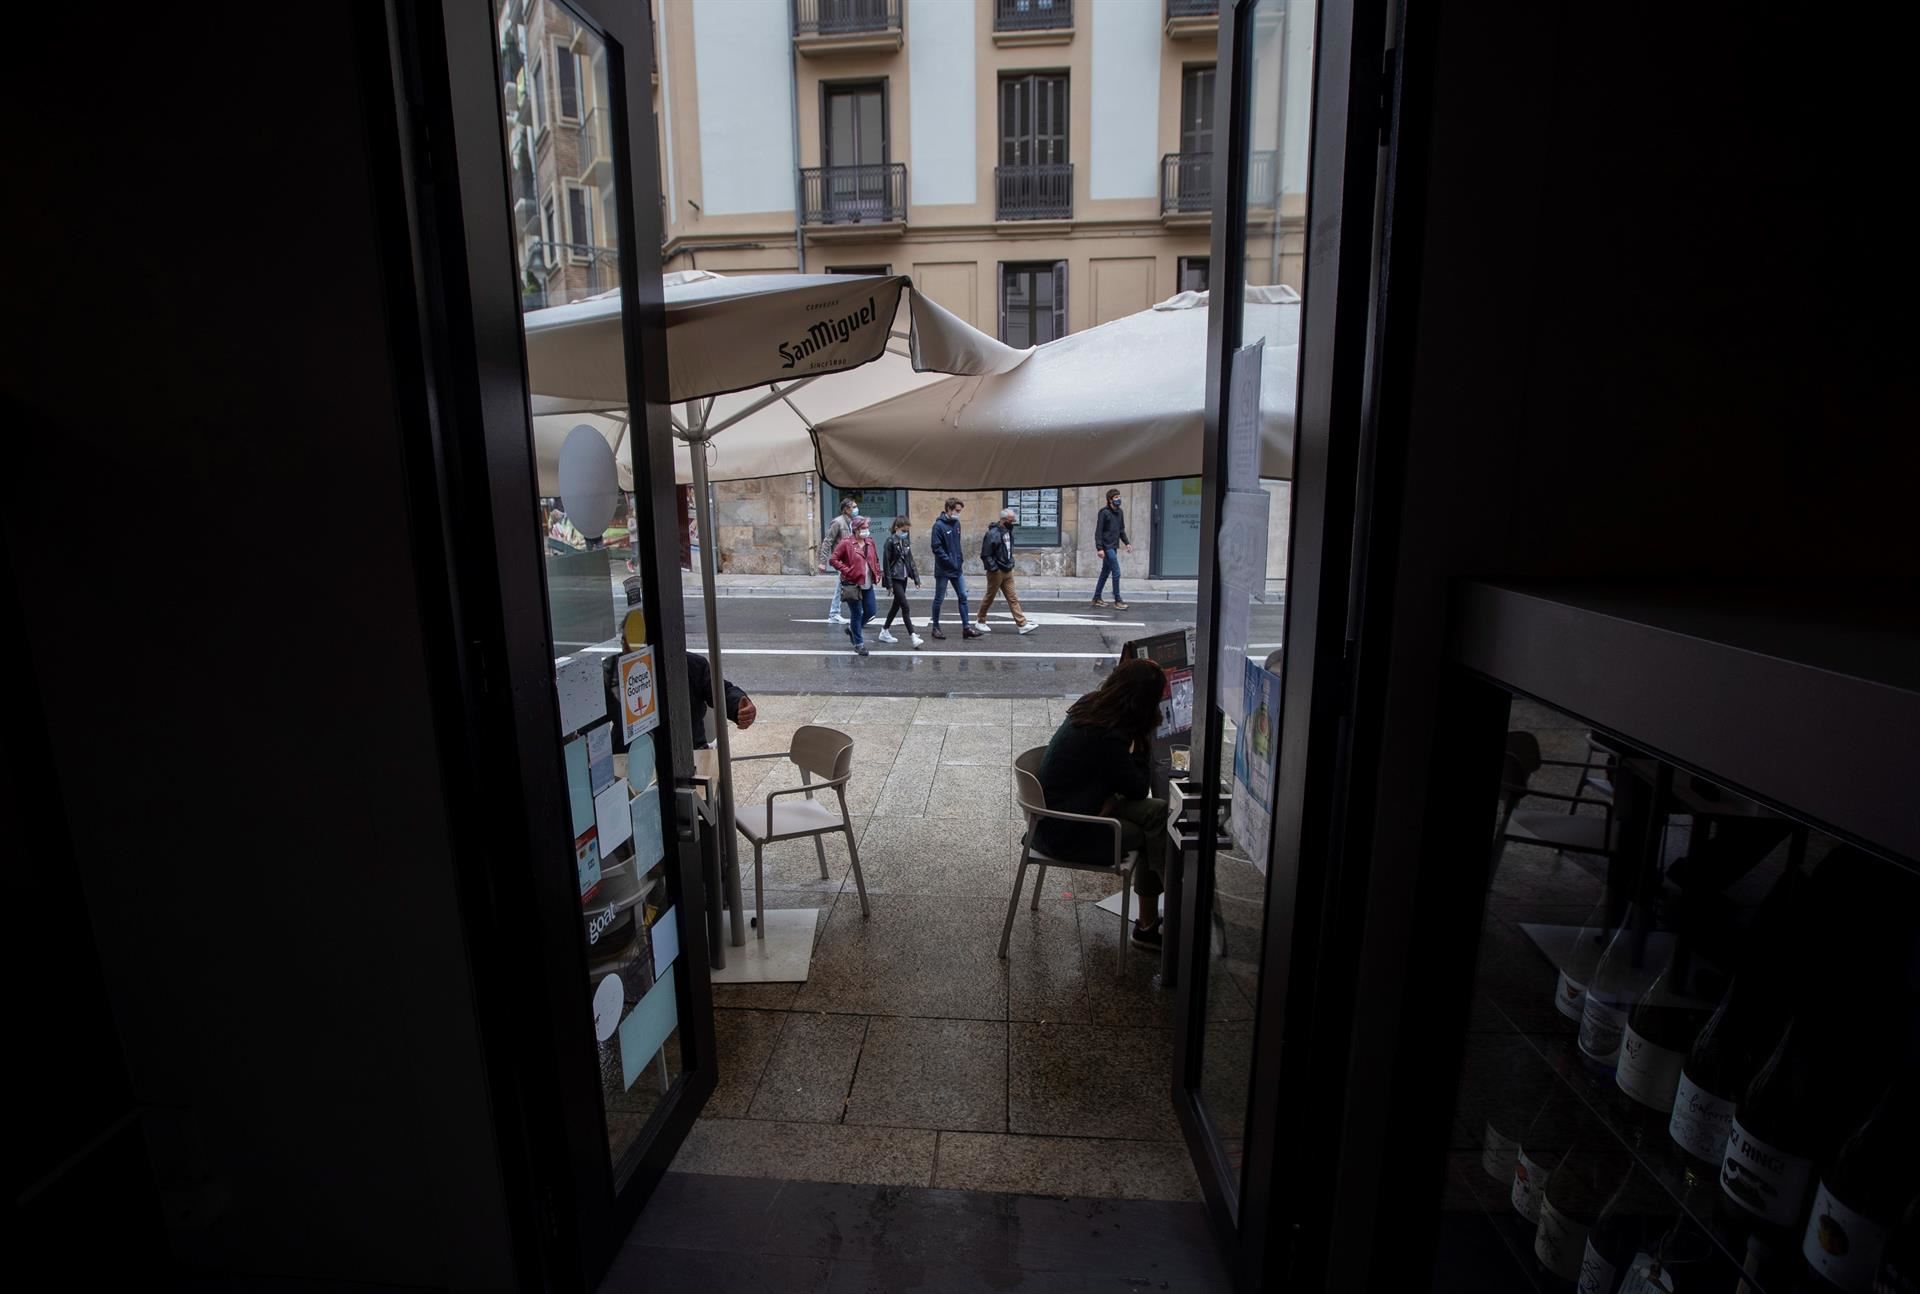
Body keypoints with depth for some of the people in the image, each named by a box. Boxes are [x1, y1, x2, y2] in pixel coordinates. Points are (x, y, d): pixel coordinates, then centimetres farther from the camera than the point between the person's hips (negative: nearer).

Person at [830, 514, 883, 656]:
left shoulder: (870, 542, 9)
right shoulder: (846, 543, -9)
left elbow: (876, 560, 20)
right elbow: (834, 559, -8)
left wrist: (877, 575, 8)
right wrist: (847, 571, -14)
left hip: (867, 584, 6)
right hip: (852, 585, -6)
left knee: (870, 612, 7)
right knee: (857, 613, 1)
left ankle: (852, 629, 34)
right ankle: (859, 644, 13)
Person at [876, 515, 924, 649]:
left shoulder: (906, 540, 9)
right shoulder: (891, 541, -11)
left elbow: (910, 560, 13)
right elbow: (886, 562, -13)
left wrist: (916, 578, 9)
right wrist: (889, 583, -15)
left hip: (904, 577, 8)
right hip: (895, 578, -8)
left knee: (896, 605, 15)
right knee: (905, 607, -12)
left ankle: (885, 631, 29)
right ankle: (913, 637, -15)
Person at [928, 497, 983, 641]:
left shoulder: (956, 524, 8)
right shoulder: (939, 525, -14)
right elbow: (936, 548, -17)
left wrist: (959, 558, 8)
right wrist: (949, 561, -19)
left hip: (957, 569, 7)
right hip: (943, 570, -7)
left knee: (963, 597, 5)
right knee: (939, 599, 6)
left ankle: (966, 627, 9)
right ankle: (935, 628, 17)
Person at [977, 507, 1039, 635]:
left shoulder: (1008, 532, 9)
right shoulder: (993, 534, -17)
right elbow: (985, 555, -19)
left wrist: (1011, 563, 13)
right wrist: (994, 568, -20)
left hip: (1007, 572, 8)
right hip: (996, 572, -8)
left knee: (1013, 598, 4)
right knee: (989, 598, 6)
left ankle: (1023, 624, 2)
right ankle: (980, 622, 22)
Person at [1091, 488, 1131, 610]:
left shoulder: (1119, 512, 12)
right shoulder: (1104, 512, -11)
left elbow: (1121, 530, 21)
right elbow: (1098, 531, -13)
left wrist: (1127, 542, 11)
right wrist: (1099, 548, -19)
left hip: (1114, 547, 8)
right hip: (1107, 547, -8)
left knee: (1105, 573, 13)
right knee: (1116, 573, -9)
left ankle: (1096, 599, 22)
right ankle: (1117, 601, -4)